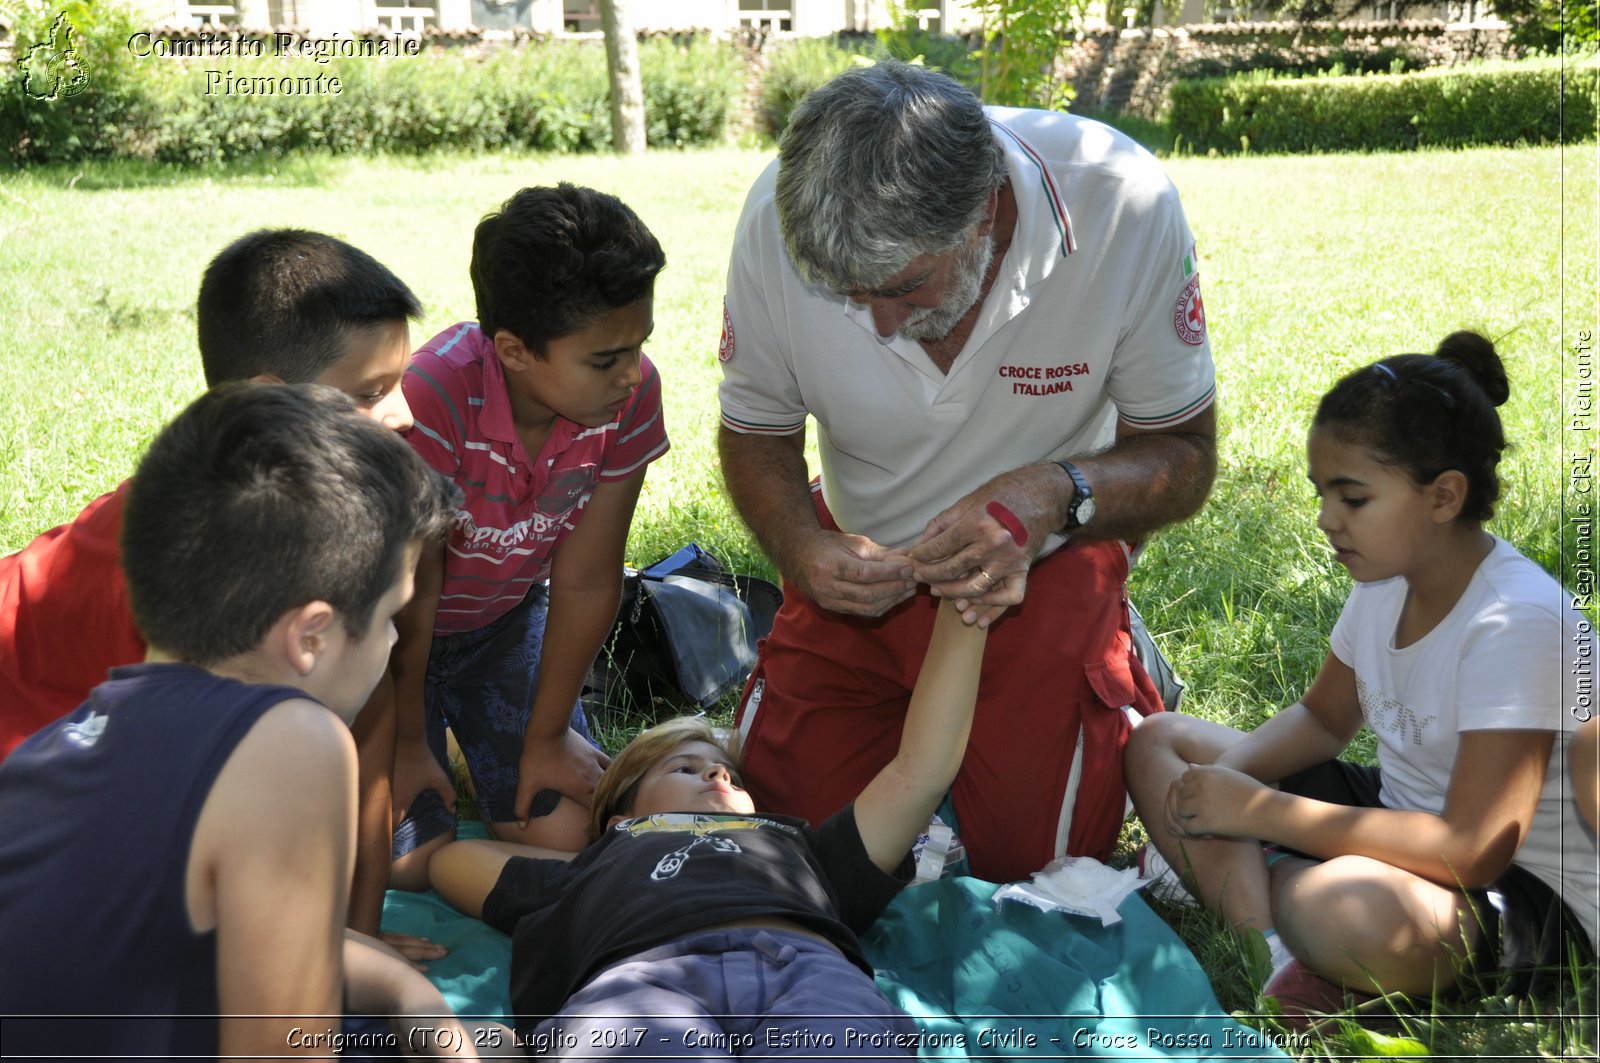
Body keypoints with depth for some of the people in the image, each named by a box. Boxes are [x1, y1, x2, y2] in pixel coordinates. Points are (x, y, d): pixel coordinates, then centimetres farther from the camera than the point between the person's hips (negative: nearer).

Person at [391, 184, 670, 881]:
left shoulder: (630, 393, -23)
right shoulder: (435, 398, -37)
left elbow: (586, 581, -14)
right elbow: (409, 589, -24)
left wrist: (546, 736, -5)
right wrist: (404, 743, -11)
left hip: (504, 616, 4)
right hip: (392, 632, -3)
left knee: (567, 830, -4)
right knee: (412, 858, -9)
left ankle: (484, 756, 26)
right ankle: (438, 734, 21)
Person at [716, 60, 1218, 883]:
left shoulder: (1125, 206, -29)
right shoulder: (779, 219, -24)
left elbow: (1184, 456, -16)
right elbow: (754, 435, -6)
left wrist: (1056, 497, -37)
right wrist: (802, 549, -28)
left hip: (1046, 552, -2)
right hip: (863, 558, 2)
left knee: (1025, 850, -7)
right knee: (799, 814, 1)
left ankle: (1116, 673, 22)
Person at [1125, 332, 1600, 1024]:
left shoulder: (1516, 623, -26)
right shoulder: (1387, 578, 0)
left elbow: (1472, 850, -30)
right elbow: (1322, 719, 16)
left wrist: (1258, 811, -27)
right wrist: (1228, 773, -7)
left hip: (1533, 896, -9)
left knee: (1340, 907, -44)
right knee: (1157, 743, 1)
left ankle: (1230, 875, -8)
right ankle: (1274, 956, -18)